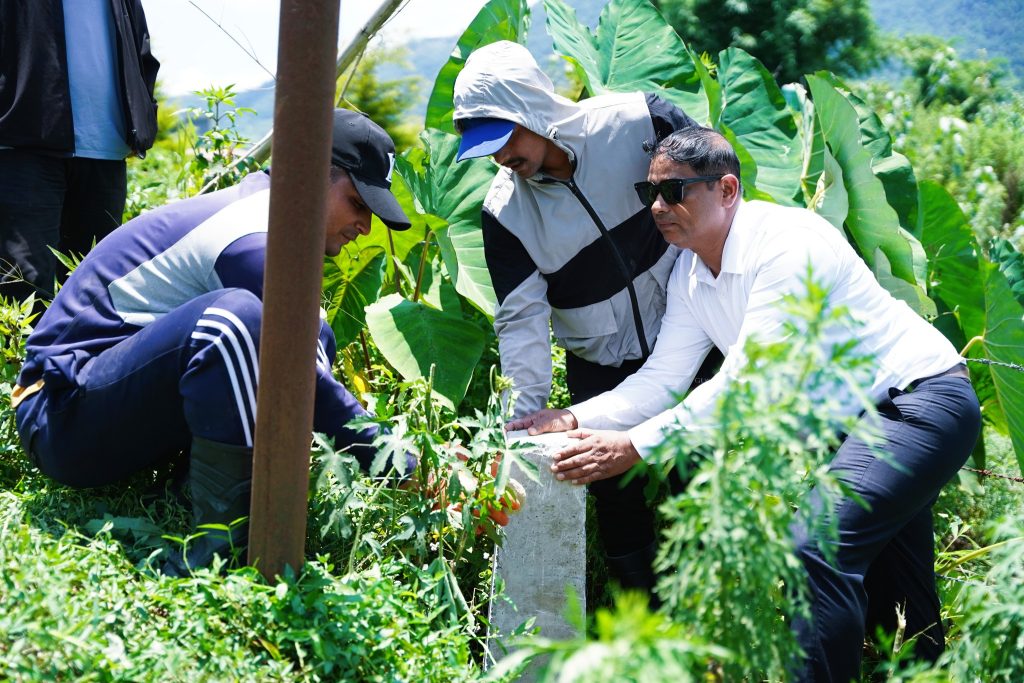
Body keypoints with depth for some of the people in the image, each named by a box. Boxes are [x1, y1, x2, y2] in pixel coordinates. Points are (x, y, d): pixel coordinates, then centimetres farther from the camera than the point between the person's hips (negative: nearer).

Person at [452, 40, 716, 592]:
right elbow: (521, 318, -10)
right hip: (601, 375, 2)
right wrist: (526, 417, -18)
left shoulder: (638, 123, -16)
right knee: (618, 503, 4)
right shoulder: (503, 210, -9)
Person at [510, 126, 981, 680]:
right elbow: (661, 379, 1)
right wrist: (574, 420, -16)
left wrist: (634, 444, -31)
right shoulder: (690, 274, 2)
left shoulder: (787, 242, -25)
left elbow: (747, 381, -29)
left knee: (815, 545, -27)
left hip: (922, 400, -9)